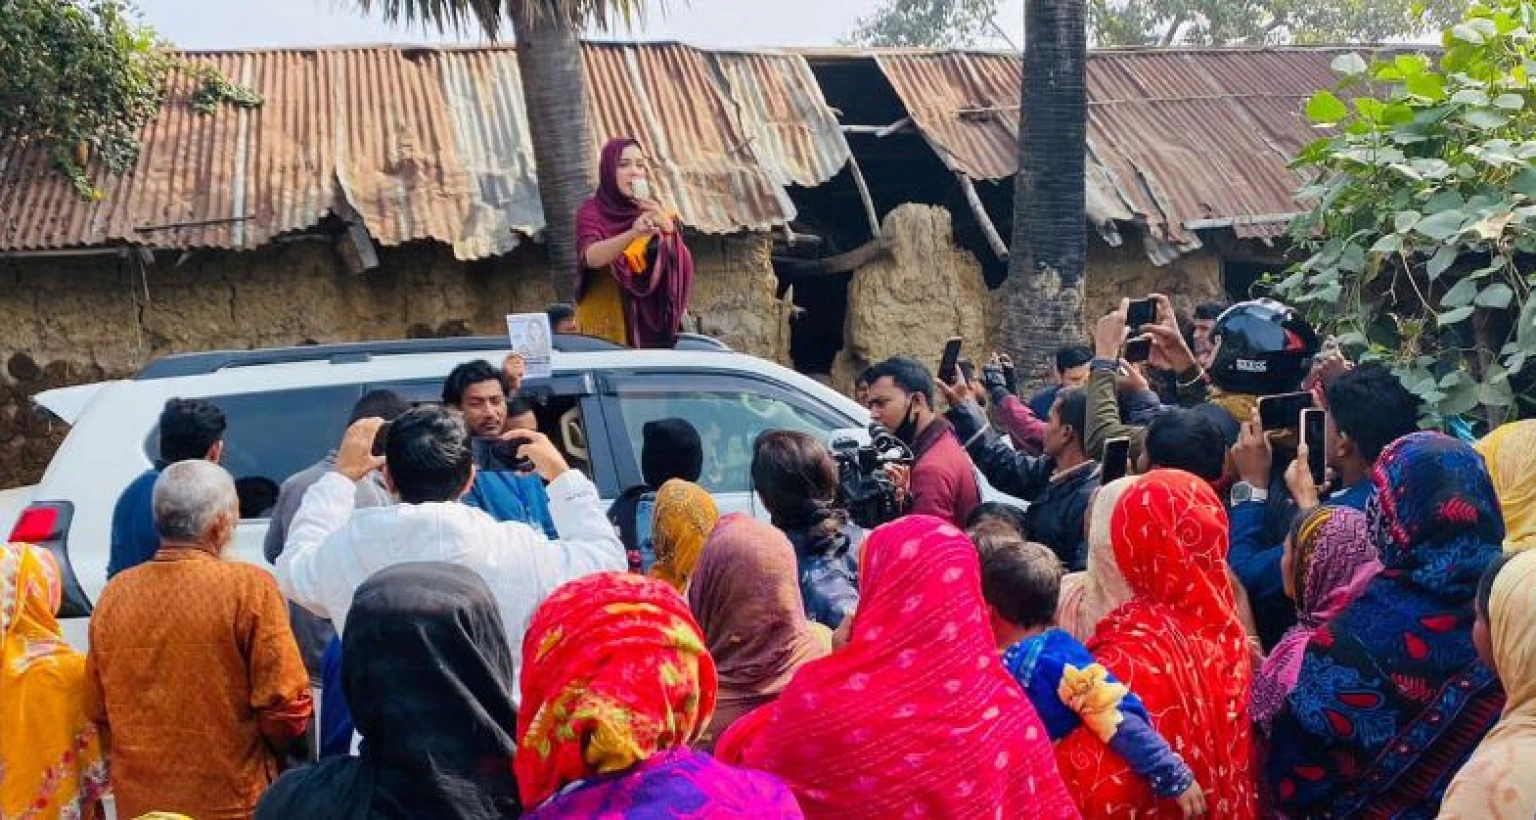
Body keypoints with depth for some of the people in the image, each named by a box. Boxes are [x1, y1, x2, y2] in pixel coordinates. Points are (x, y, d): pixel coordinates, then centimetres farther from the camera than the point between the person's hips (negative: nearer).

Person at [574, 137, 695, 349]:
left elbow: (682, 266, -5)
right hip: (607, 323, -2)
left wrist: (668, 229, -24)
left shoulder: (658, 213, 8)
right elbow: (591, 257, -21)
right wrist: (633, 233, -37)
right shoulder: (592, 212, 0)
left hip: (651, 321, 3)